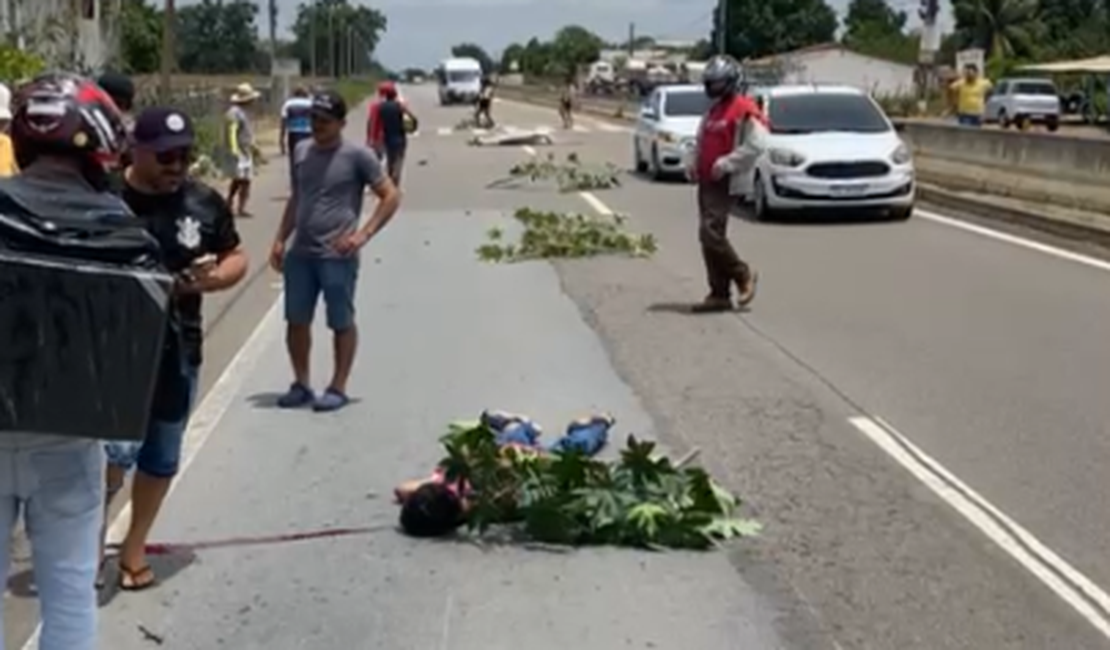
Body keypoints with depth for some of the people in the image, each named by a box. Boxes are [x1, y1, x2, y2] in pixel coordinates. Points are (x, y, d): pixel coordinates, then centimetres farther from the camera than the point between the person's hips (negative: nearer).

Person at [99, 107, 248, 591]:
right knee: (116, 450, -13)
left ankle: (134, 547, 34)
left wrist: (214, 278, -10)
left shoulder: (204, 202, 0)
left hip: (177, 348, 4)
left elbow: (237, 257, 11)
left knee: (162, 455, 14)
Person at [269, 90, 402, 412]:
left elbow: (391, 196, -7)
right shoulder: (301, 152, 11)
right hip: (300, 253, 6)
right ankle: (301, 384, 23)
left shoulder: (357, 156, -7)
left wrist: (362, 235, -15)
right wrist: (280, 239, 14)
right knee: (296, 321, 9)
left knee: (341, 323, 4)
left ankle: (338, 388, 14)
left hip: (337, 256, -6)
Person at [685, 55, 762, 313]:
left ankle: (743, 274, 3)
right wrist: (693, 164, 12)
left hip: (723, 183, -9)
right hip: (706, 182, 9)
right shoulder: (713, 109, 19)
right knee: (709, 236, 7)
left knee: (711, 233, -17)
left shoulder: (744, 110, -10)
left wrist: (726, 163, -20)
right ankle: (719, 294, 12)